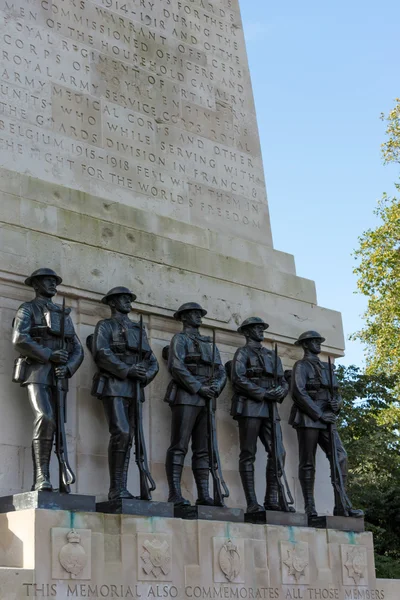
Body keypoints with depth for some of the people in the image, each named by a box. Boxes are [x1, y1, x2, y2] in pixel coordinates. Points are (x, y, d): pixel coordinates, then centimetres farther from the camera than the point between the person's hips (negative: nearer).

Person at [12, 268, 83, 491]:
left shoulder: (64, 314, 23)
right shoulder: (27, 309, 6)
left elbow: (78, 349, 15)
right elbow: (20, 340, -11)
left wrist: (67, 367, -6)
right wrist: (49, 355, -16)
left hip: (58, 376, 6)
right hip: (37, 372, -6)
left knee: (51, 425, 1)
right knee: (45, 419, -22)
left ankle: (41, 481, 4)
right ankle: (42, 479, -22)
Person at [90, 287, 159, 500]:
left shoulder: (139, 330, 25)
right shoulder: (105, 326, 8)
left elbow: (152, 362, 19)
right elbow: (101, 353, -9)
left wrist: (146, 375, -4)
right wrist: (127, 370, -18)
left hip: (135, 389, 6)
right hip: (114, 386, -6)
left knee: (128, 437, 2)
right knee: (120, 433, -18)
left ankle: (121, 489, 2)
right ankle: (116, 489, -14)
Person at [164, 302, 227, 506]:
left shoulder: (210, 344, 24)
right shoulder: (180, 339, 5)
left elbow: (221, 372, 16)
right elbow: (177, 366, -11)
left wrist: (216, 387, -5)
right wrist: (199, 388, -16)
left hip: (206, 400, 7)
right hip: (186, 397, -7)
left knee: (203, 450, 3)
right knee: (179, 446, -11)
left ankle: (203, 495, 3)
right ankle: (175, 494, -15)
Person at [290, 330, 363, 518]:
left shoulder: (327, 367, 23)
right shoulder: (301, 366, 2)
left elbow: (337, 392, 20)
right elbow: (299, 392, -11)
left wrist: (336, 403, -5)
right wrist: (319, 414, -15)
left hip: (327, 420, 6)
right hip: (308, 419, -6)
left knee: (340, 457, -8)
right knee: (308, 463, -4)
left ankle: (341, 505, -9)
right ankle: (310, 507, -1)